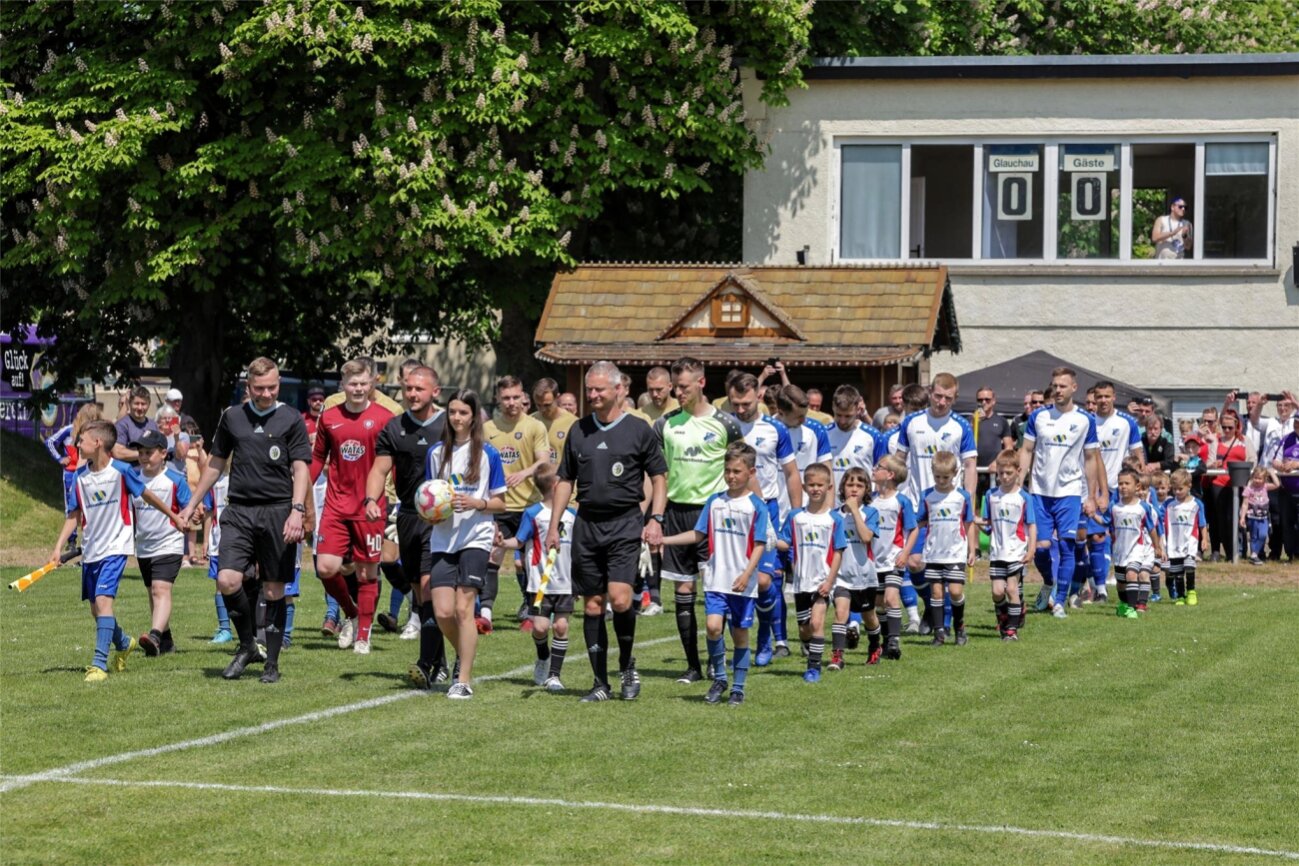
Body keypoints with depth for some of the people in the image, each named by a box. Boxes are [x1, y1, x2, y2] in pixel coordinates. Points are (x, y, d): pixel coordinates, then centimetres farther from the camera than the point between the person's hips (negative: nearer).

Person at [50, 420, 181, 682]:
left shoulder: (121, 471, -10)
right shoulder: (80, 476, 2)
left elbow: (146, 495, 4)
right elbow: (74, 515, 7)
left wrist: (174, 517, 14)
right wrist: (58, 548, -2)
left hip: (115, 547, -6)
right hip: (90, 550, 6)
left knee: (103, 599, -20)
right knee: (95, 608, 12)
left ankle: (99, 663, -22)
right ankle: (123, 643, 40)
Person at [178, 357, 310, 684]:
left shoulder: (291, 419, 2)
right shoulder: (232, 417, 11)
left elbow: (301, 468, -3)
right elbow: (216, 463, 21)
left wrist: (297, 510, -17)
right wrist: (192, 504, 22)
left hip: (277, 511, -2)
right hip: (239, 510, 2)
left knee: (274, 589, 2)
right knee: (227, 580, -14)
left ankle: (272, 662, 13)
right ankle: (247, 645, 7)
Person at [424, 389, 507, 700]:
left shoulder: (487, 454, -1)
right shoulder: (436, 452, 8)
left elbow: (500, 502, 3)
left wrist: (476, 503, -16)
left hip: (476, 537, -3)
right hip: (443, 538, 3)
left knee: (463, 607, -11)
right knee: (443, 612, -4)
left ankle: (464, 679, -4)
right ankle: (463, 654, 26)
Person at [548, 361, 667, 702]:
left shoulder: (639, 430, 1)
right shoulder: (579, 431, 11)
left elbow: (658, 478, 5)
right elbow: (565, 480, 17)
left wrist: (656, 520, -7)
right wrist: (554, 525, 10)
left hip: (625, 523, -4)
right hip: (586, 524, 4)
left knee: (619, 597, -18)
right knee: (592, 605, 4)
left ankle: (627, 667, 4)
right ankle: (601, 683, 10)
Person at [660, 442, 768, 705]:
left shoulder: (756, 506, -4)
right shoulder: (714, 502, 8)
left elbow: (759, 545, -6)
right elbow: (698, 534, 15)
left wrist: (747, 574, -18)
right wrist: (664, 539, 8)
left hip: (743, 583, -2)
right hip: (716, 580, 2)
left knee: (740, 633, 5)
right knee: (713, 626, -14)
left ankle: (738, 688, 17)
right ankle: (719, 678, 5)